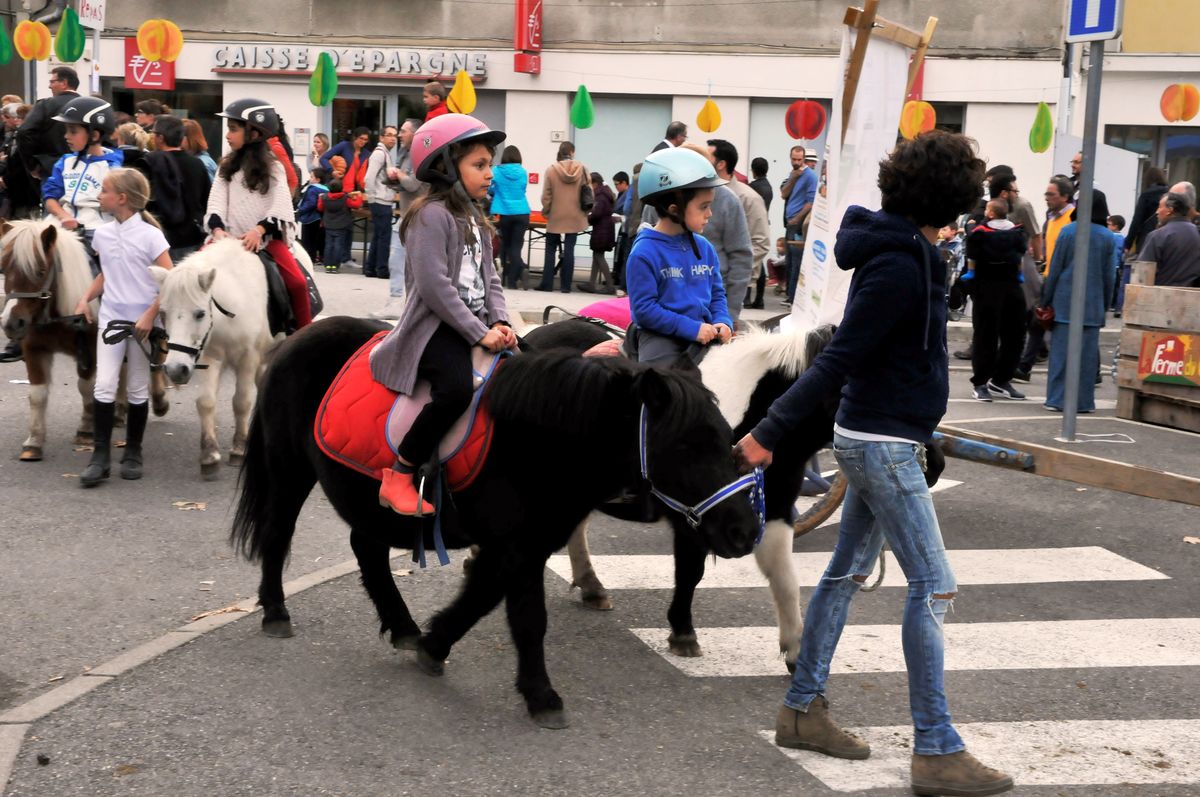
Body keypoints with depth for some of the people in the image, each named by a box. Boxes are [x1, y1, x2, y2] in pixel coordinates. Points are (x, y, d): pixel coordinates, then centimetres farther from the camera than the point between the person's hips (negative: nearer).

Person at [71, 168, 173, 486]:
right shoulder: (103, 233, 4)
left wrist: (150, 316, -19)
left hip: (142, 322, -4)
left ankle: (133, 453, 20)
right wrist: (86, 299, 3)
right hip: (110, 317, 4)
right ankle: (100, 455, -1)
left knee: (137, 389, 7)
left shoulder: (150, 234, -11)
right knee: (104, 385, -6)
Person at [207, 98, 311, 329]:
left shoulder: (273, 167, 2)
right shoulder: (227, 167, 11)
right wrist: (218, 229, -21)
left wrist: (259, 230, -28)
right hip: (231, 238, 3)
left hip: (267, 237, -3)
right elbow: (217, 201, 0)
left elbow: (280, 206, -11)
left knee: (297, 282, -21)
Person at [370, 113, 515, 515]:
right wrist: (478, 332, -20)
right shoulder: (432, 215, -11)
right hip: (436, 327, -9)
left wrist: (499, 321, -4)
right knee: (458, 389, -32)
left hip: (474, 323, 9)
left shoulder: (474, 219, 18)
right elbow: (434, 286, -20)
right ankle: (398, 478, -19)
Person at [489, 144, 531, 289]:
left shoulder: (496, 171, -2)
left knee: (505, 245, 16)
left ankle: (505, 276, 20)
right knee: (516, 247, 1)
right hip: (522, 213, 0)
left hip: (505, 213, 0)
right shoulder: (523, 172, 2)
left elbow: (489, 189, 7)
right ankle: (512, 280, -3)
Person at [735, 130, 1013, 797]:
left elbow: (847, 353, 16)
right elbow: (839, 360, -24)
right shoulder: (901, 266, -22)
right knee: (933, 585, -6)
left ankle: (804, 710, 24)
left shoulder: (902, 252, 8)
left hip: (877, 438, 10)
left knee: (849, 571, 15)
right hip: (883, 442, -10)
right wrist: (771, 432, -22)